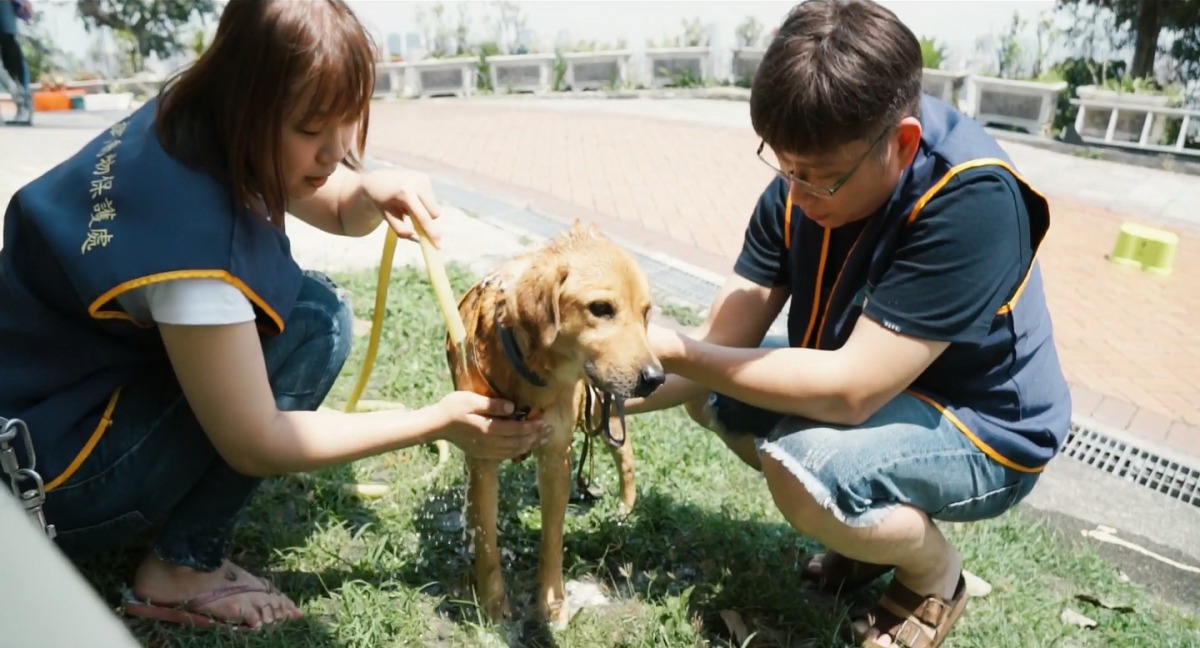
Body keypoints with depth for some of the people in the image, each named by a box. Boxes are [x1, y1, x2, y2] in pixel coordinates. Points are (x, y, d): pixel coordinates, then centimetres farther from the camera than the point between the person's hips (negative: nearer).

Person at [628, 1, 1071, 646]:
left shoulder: (971, 201, -32)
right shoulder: (799, 188, -12)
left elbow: (849, 390, -35)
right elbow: (721, 344, -13)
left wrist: (676, 352, -31)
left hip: (981, 429, -7)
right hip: (873, 393, 7)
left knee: (803, 473, -32)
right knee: (708, 390, 0)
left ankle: (935, 574, 3)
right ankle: (876, 526, 15)